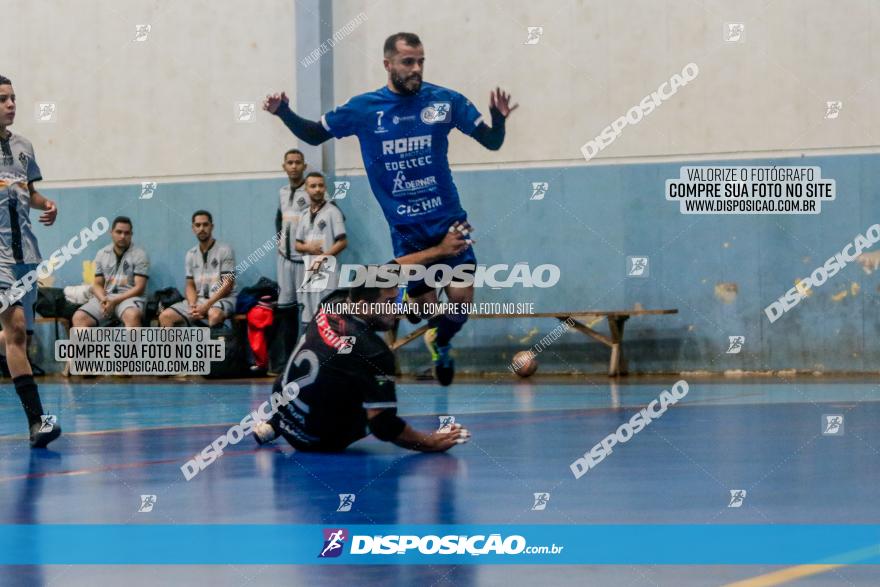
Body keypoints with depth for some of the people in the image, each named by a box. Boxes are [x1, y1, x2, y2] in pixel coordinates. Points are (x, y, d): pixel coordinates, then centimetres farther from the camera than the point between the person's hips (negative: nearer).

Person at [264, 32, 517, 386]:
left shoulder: (445, 101, -4)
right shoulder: (363, 109, -3)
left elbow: (492, 142, 0)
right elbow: (315, 134, 10)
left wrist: (499, 118, -22)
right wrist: (284, 113, -7)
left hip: (448, 221, 1)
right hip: (406, 229, 0)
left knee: (461, 297, -6)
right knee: (425, 305, -2)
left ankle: (441, 344, 27)